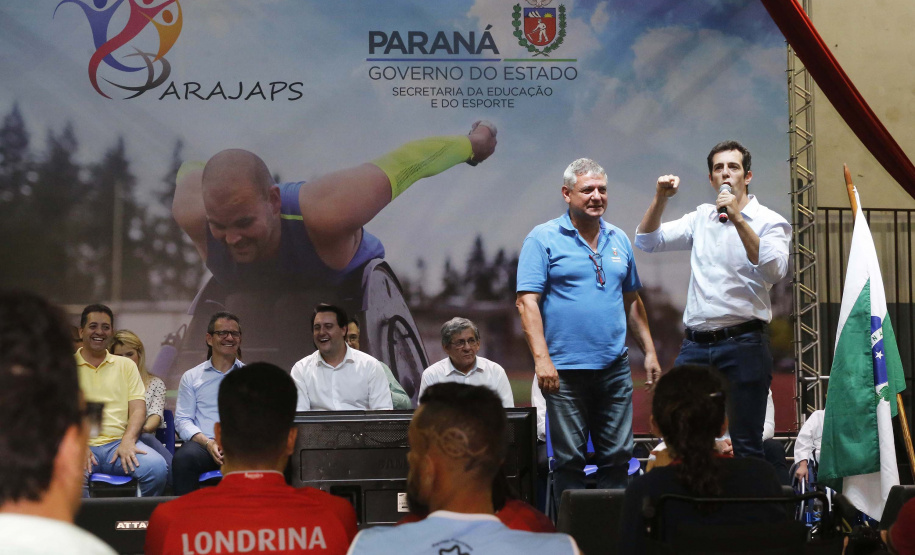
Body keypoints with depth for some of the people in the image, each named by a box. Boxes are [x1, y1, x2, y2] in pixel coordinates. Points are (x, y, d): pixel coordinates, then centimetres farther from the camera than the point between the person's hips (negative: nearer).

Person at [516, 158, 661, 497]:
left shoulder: (618, 240, 14)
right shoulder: (543, 239, -2)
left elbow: (632, 301, 21)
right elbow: (528, 301, -9)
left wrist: (649, 352, 14)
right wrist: (541, 358, -18)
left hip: (614, 367, 5)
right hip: (564, 369, -4)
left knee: (618, 456, 5)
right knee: (569, 459, 1)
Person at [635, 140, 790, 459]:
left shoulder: (769, 221, 1)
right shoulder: (701, 218, 17)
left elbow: (774, 271, -17)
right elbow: (647, 242, 14)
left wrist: (738, 219, -20)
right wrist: (661, 198, 0)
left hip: (743, 344, -4)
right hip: (696, 345, 4)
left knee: (746, 445, -2)